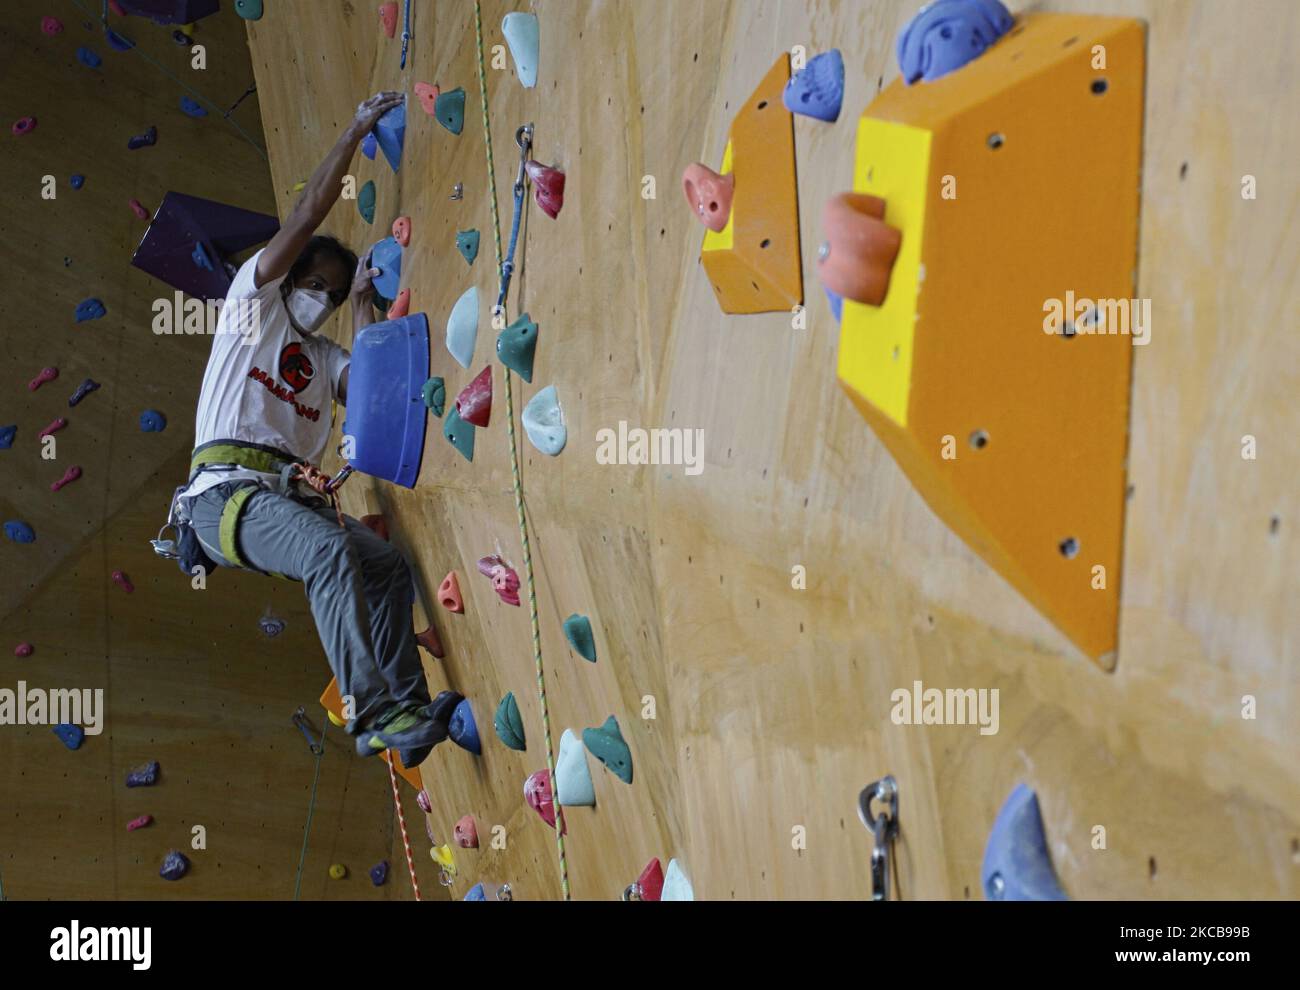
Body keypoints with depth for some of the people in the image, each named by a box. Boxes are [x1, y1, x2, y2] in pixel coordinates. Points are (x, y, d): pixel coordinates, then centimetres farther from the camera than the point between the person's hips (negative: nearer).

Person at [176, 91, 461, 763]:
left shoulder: (323, 355, 27)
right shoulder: (254, 302, 15)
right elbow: (308, 213, 6)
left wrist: (363, 304, 12)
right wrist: (357, 129, 7)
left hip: (294, 496, 7)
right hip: (226, 489, -7)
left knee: (387, 564, -12)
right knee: (331, 550, -31)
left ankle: (408, 709, -16)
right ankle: (372, 712, -35)